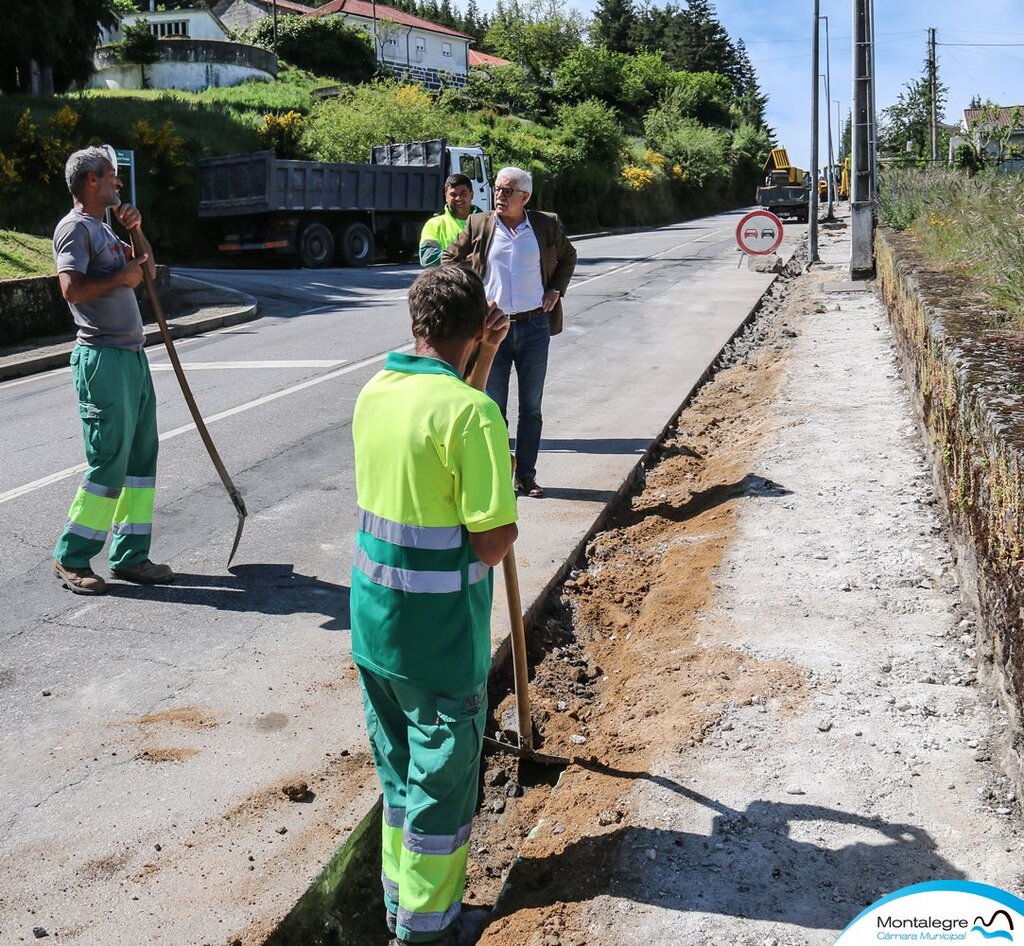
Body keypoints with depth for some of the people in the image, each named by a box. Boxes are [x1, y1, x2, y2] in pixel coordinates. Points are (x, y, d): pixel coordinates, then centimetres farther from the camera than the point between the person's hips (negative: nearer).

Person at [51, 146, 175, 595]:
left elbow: (148, 268, 23)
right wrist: (122, 276, -10)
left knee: (141, 457, 9)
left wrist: (135, 230, 8)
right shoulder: (75, 227, -8)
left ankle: (130, 556, 15)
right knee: (109, 461, -8)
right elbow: (71, 288, -21)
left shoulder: (103, 229, 21)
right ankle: (71, 558, 4)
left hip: (132, 355, 10)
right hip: (102, 357, -10)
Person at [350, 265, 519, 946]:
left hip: (373, 615, 7)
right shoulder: (470, 410, -20)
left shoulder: (376, 391, 2)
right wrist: (506, 532, 0)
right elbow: (493, 538, -22)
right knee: (442, 771, 10)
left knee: (399, 762, 22)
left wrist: (484, 361, 16)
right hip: (439, 630, -7)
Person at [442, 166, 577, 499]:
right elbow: (450, 257, 14)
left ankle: (526, 475, 18)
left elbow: (568, 256, 19)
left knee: (531, 408, 8)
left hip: (535, 327, 1)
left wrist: (556, 289, 6)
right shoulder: (478, 225, 0)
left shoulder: (547, 225, 2)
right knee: (493, 407, 4)